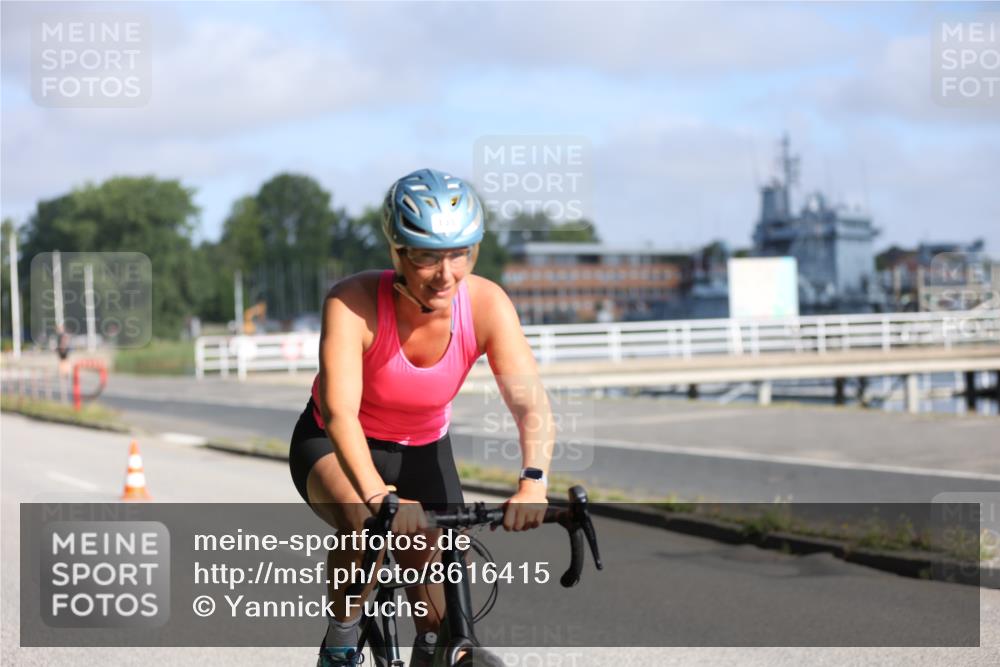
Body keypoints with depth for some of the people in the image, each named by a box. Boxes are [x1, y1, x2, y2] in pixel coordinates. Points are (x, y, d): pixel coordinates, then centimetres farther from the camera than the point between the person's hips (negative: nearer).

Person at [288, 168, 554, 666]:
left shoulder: (487, 304, -24)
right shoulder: (353, 303, -31)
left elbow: (531, 404, -31)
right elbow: (339, 413, -41)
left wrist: (533, 481, -49)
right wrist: (380, 497, -56)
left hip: (423, 452, 3)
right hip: (334, 447, -3)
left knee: (441, 615, -6)